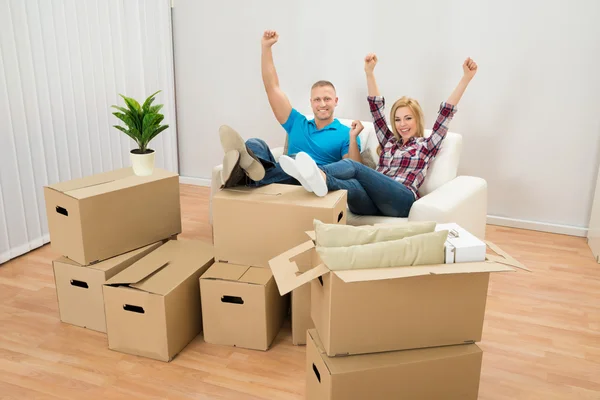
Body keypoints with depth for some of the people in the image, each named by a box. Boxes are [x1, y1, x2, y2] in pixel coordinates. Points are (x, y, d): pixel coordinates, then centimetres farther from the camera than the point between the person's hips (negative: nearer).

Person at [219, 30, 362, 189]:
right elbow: (272, 88, 22)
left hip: (312, 182, -3)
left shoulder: (345, 134, 14)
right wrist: (266, 47, 18)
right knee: (254, 144, -24)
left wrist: (353, 140, -14)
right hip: (286, 177, 4)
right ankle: (248, 166, -61)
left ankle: (242, 173, -64)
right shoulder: (298, 124, 24)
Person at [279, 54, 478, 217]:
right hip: (372, 202, 4)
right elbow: (376, 107, 26)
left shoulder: (426, 146, 21)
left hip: (401, 200, -4)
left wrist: (466, 78, 6)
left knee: (352, 166, -31)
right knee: (353, 187, -35)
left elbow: (446, 112, 12)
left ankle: (320, 175, -61)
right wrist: (369, 73, 20)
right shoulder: (389, 142, 31)